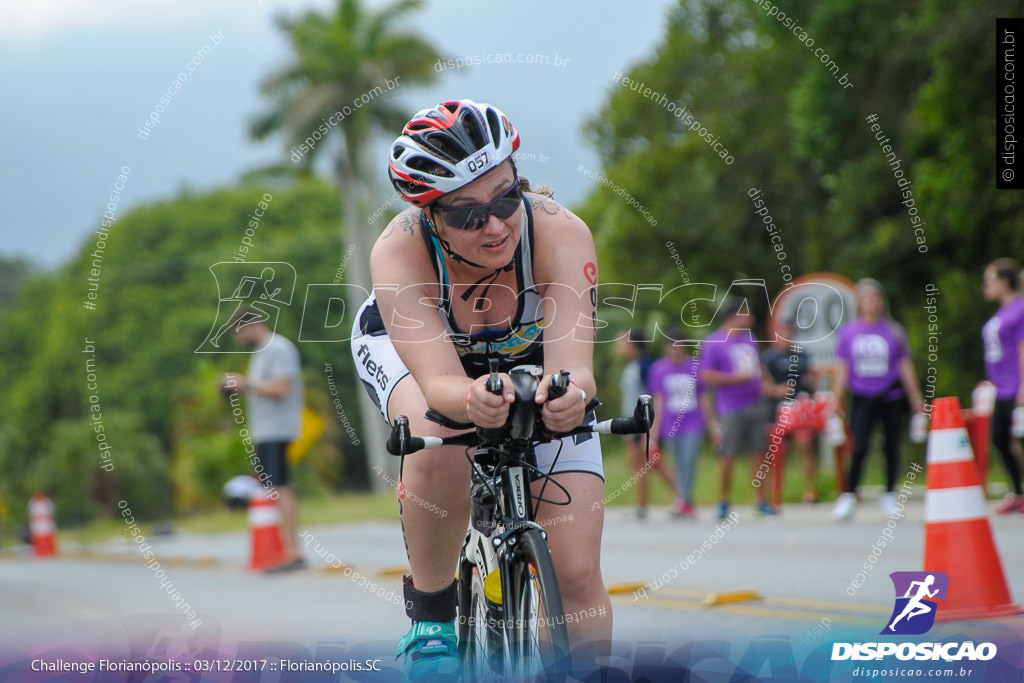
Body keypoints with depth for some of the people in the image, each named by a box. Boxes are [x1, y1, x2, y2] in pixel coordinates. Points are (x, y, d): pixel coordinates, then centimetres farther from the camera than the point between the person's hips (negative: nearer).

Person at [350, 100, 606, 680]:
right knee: (440, 450, -37)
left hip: (531, 357, 1)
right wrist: (474, 399, -69)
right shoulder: (399, 251, -37)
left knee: (578, 574, -11)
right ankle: (430, 617, -12)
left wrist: (567, 394, -69)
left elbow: (574, 366, -46)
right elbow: (439, 383, -46)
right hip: (408, 346, -1)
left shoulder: (561, 234, -37)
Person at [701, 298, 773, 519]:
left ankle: (761, 501, 11)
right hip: (732, 408, -6)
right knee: (728, 456, -4)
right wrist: (735, 378, -15)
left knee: (758, 453, 5)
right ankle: (724, 502, 8)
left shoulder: (748, 338, 15)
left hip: (755, 403, 6)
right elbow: (706, 375, -10)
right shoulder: (714, 342, -6)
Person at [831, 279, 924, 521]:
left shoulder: (894, 331, 2)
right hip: (862, 398, -1)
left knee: (891, 446, 4)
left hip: (890, 397, 1)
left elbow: (905, 366, 6)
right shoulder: (848, 332, 3)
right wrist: (837, 401, 4)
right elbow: (842, 368, 7)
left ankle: (890, 496, 18)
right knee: (859, 448, -10)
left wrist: (915, 398, 5)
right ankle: (849, 496, 0)